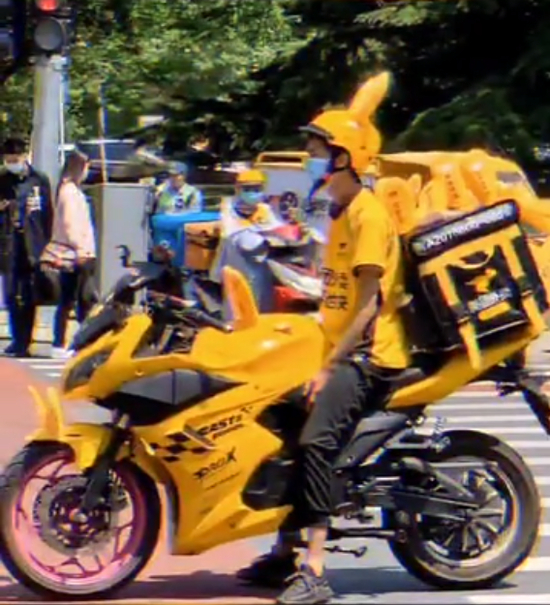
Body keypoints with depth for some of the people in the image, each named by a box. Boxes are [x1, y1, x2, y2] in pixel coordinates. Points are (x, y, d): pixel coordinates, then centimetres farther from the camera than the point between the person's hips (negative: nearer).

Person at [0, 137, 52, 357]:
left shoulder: (40, 181, 5)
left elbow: (48, 215, 5)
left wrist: (47, 245, 1)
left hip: (32, 247, -1)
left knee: (29, 297, 1)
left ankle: (24, 341, 6)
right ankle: (18, 340, 5)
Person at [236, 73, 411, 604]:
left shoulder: (367, 214, -13)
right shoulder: (340, 211, 19)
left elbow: (369, 306, -19)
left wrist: (329, 367, -21)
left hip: (369, 355, -11)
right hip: (340, 351, 11)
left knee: (315, 441, -27)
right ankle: (284, 555, 26)